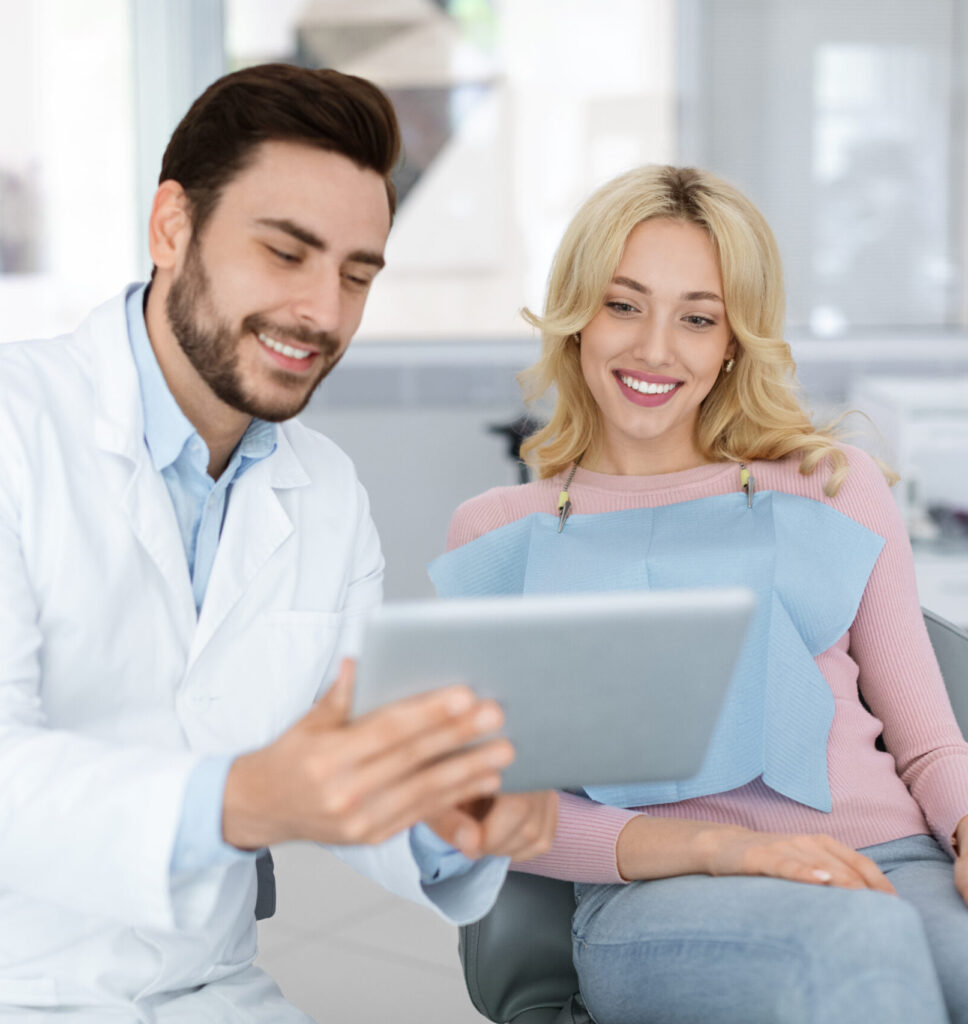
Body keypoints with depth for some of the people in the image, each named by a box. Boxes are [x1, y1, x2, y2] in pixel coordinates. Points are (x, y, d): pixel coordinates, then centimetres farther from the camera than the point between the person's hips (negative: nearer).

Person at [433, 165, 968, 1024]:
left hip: (893, 866, 2)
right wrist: (709, 848, -12)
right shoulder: (499, 533, 14)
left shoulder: (834, 487, 17)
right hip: (656, 899, -2)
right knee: (860, 939, -36)